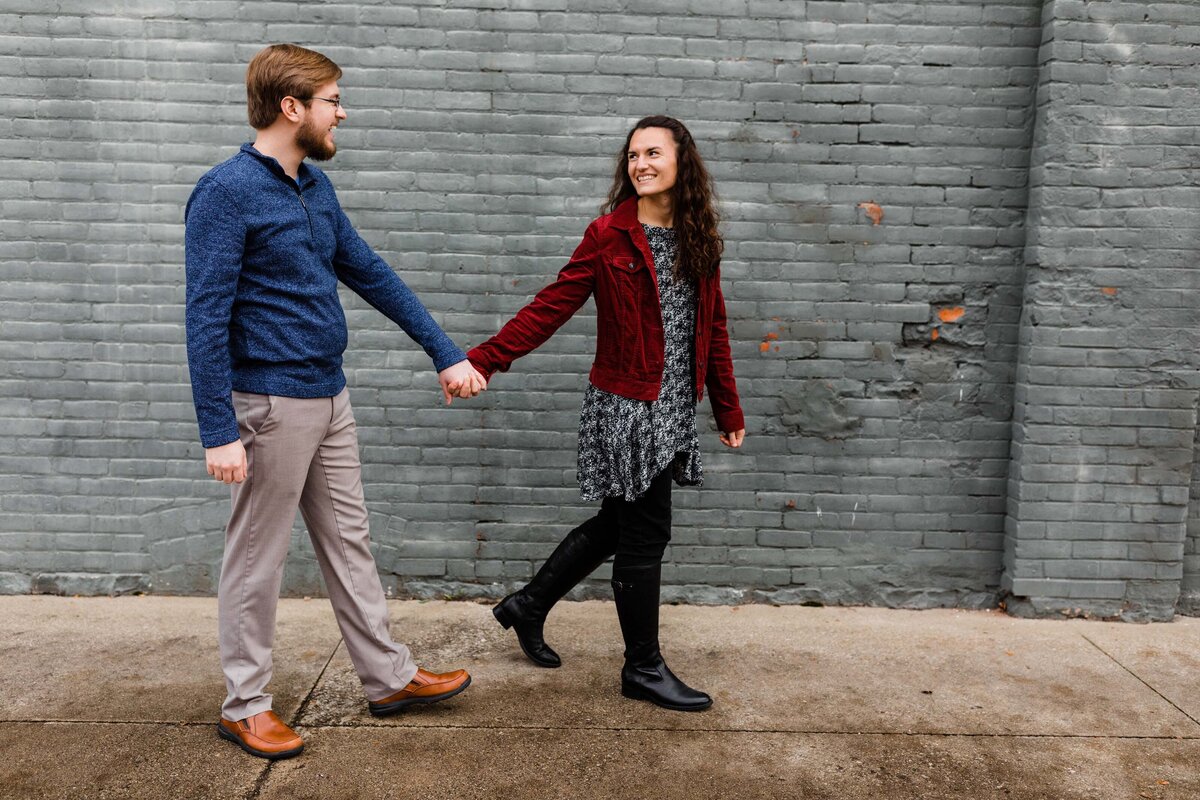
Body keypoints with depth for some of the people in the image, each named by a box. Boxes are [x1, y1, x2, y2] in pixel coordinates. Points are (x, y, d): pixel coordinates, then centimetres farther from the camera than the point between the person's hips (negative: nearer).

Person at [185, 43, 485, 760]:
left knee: (350, 543, 15)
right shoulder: (226, 191, -13)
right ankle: (246, 705, 23)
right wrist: (218, 432, -19)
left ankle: (389, 677, 27)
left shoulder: (316, 187, 10)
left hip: (331, 399, 8)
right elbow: (207, 318, -16)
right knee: (258, 560, 6)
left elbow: (372, 274, 14)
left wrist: (445, 353, 13)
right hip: (271, 404, -7)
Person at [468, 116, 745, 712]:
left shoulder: (698, 239, 8)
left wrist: (728, 410, 15)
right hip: (626, 409, -6)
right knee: (645, 534, 1)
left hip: (674, 410, 7)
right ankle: (643, 669, 19)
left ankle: (527, 606, 35)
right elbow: (549, 308, -9)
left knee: (619, 524, 16)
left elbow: (713, 329, 13)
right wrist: (484, 360, -18)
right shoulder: (609, 236, -7)